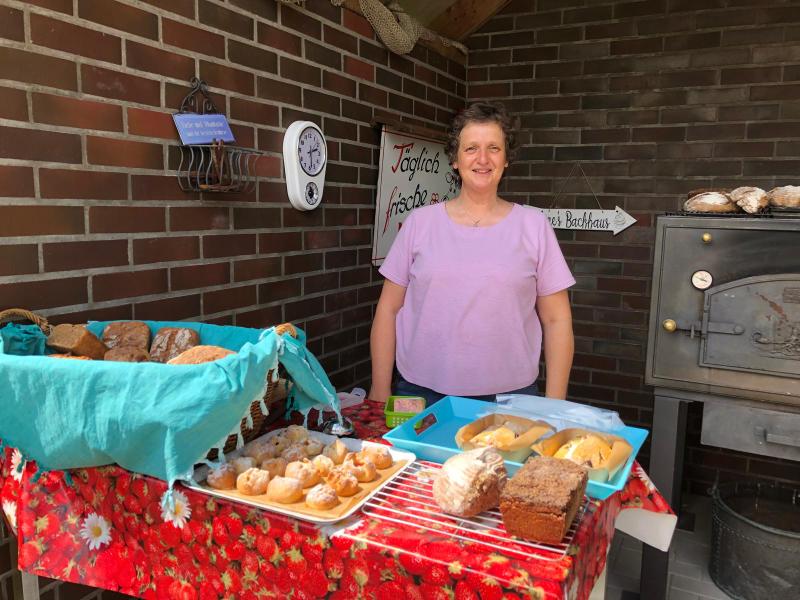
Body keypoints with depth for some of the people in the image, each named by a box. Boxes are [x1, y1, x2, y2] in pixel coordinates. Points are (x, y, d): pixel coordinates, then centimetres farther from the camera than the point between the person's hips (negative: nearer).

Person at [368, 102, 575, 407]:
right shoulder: (420, 222, 0)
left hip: (509, 394, 0)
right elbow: (388, 309, 3)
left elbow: (557, 320, 2)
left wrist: (554, 404, -1)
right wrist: (381, 391, 1)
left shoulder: (534, 226, 0)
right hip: (419, 392, 1)